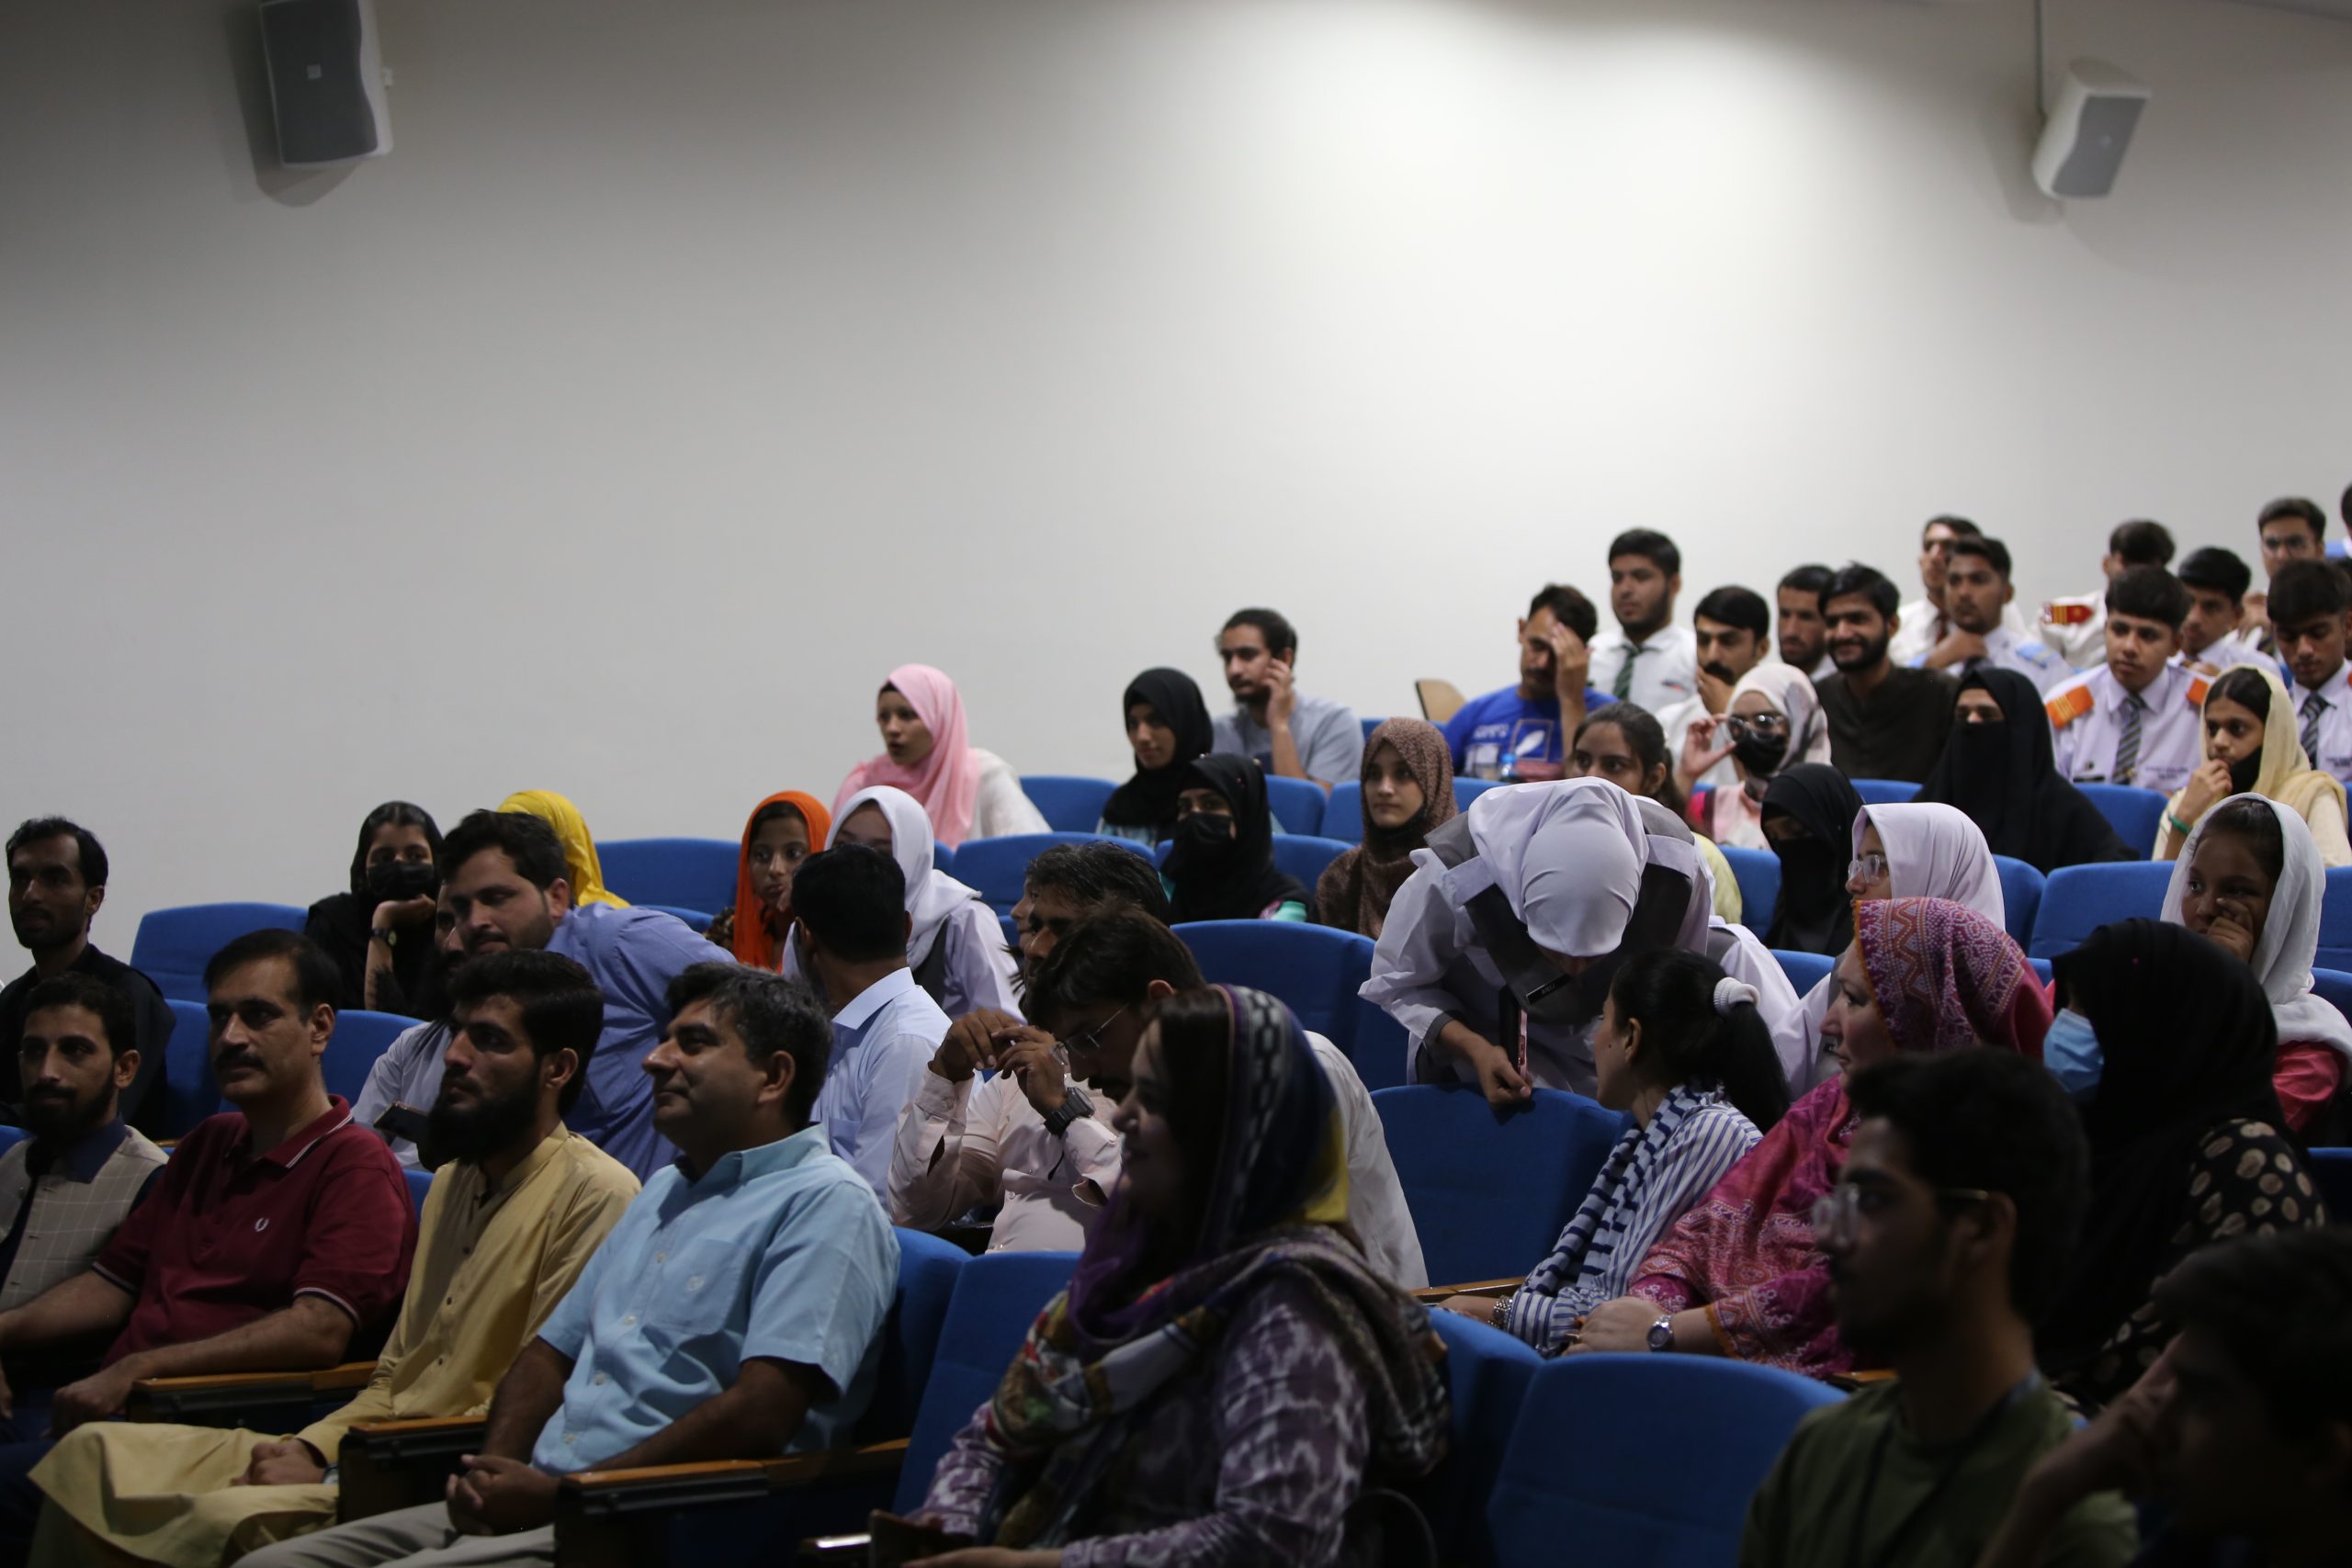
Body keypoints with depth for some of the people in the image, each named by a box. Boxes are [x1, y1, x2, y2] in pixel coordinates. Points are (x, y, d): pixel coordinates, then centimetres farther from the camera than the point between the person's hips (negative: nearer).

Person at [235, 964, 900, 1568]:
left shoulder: (827, 1205, -6)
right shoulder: (664, 1191, 26)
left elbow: (761, 1413, -17)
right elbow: (553, 1349, 25)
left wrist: (558, 1493, -14)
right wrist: (492, 1472, 3)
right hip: (538, 1504, 9)